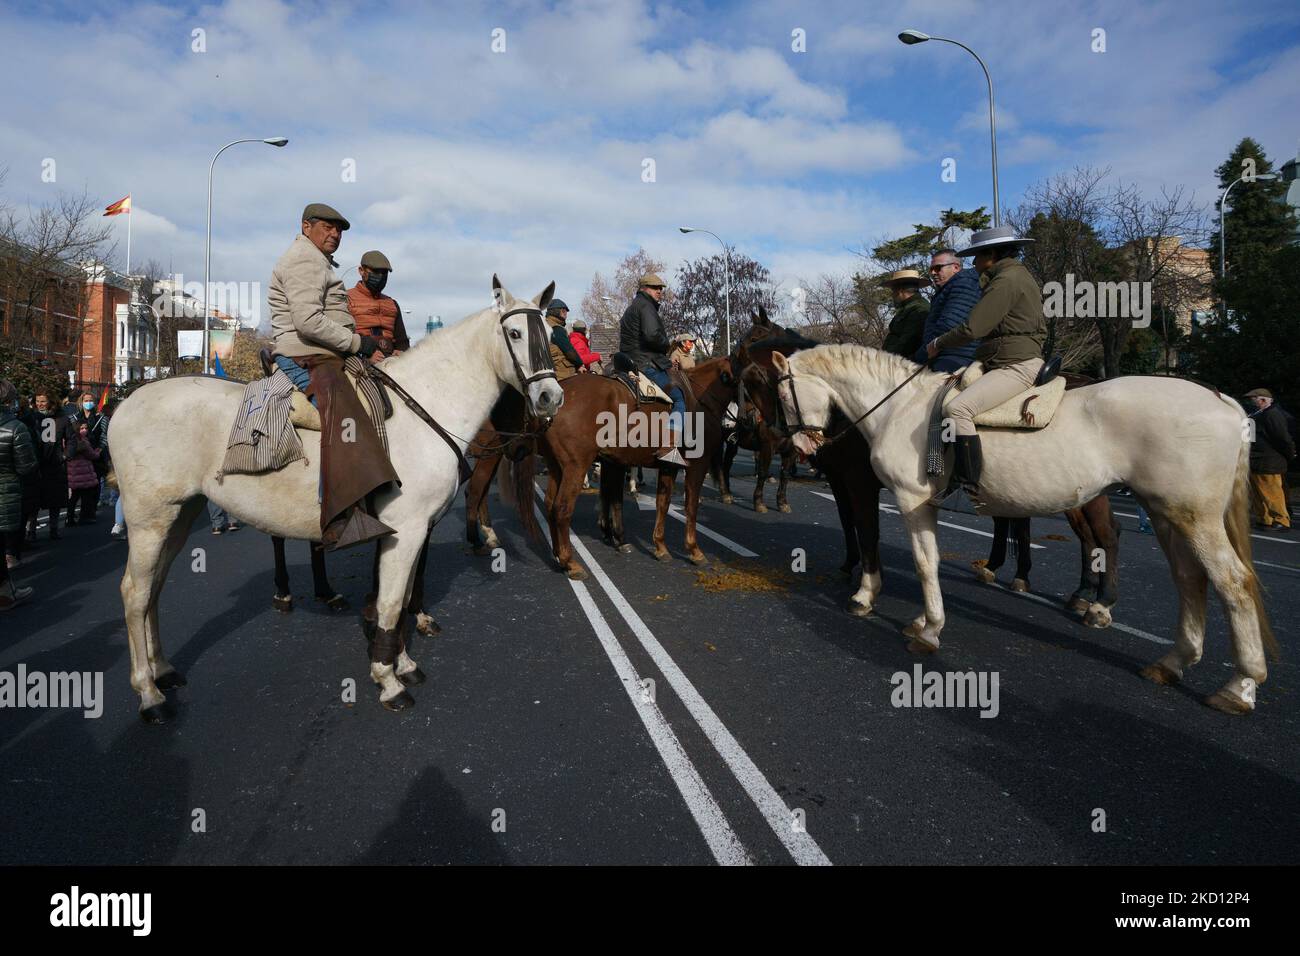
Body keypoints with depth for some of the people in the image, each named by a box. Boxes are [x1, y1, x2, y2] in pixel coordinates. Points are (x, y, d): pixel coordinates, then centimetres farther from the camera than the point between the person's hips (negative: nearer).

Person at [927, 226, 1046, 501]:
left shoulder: (1006, 279, -13)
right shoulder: (1019, 275, 21)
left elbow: (972, 328, -18)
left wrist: (937, 344, -3)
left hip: (1016, 367, -12)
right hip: (1021, 362, 12)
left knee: (958, 408, -29)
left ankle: (970, 486, -31)